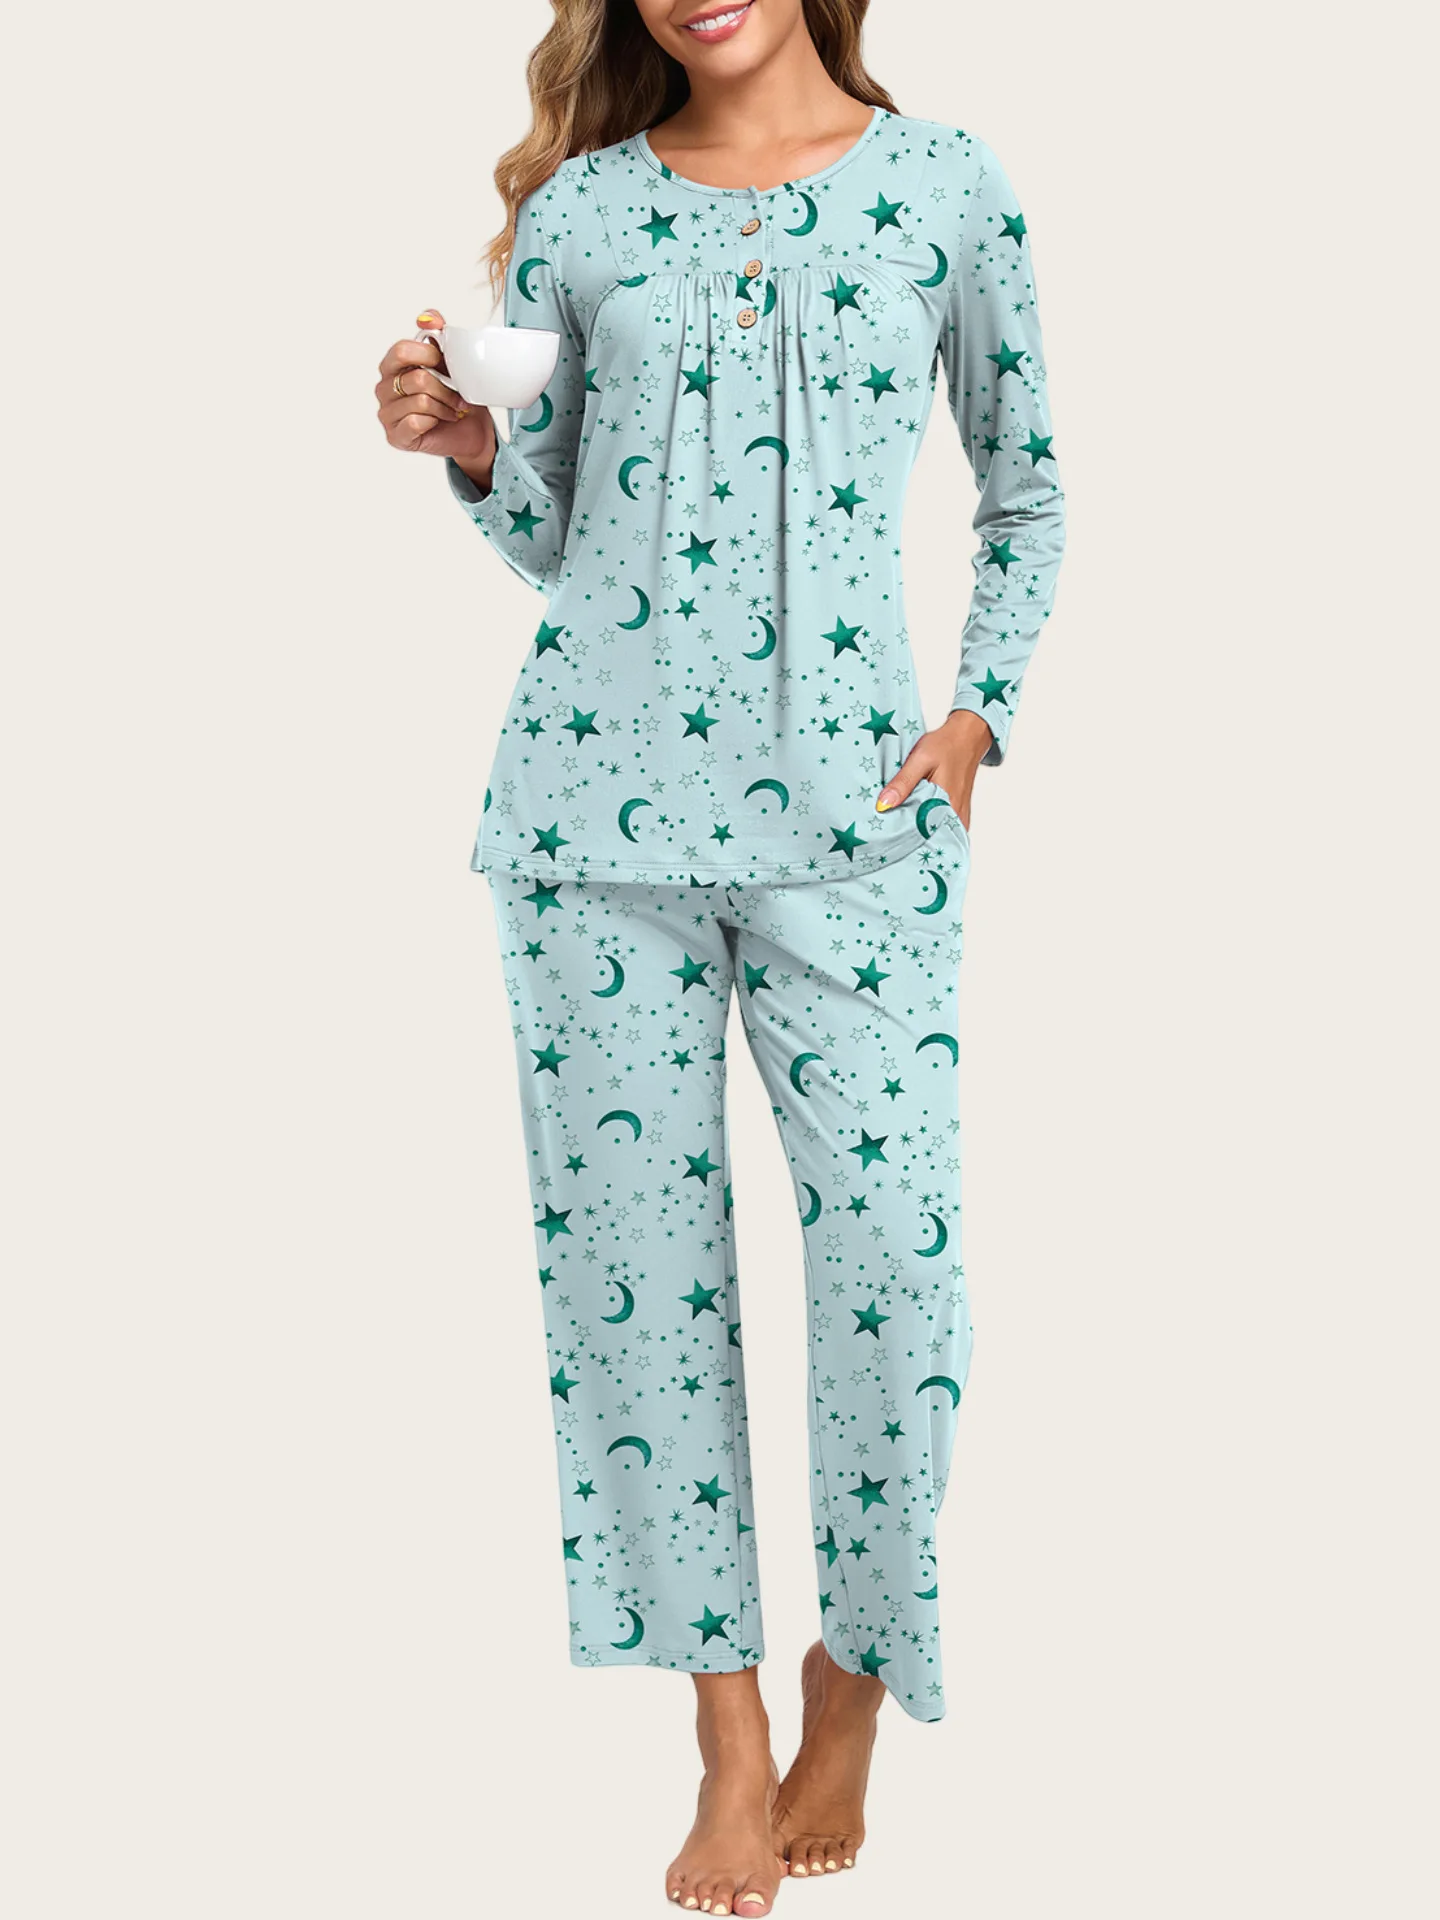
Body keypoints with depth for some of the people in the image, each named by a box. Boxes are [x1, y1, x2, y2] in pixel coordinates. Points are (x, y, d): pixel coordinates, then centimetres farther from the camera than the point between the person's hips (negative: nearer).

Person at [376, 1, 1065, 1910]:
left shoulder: (949, 185, 6)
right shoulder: (577, 211, 8)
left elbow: (1027, 490, 13)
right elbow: (557, 533, 14)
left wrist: (980, 714, 3)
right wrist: (469, 449, -5)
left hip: (852, 801, -1)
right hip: (600, 792, 2)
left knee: (896, 1244, -5)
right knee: (635, 1246, 2)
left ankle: (854, 1673, 21)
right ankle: (732, 1739, 15)